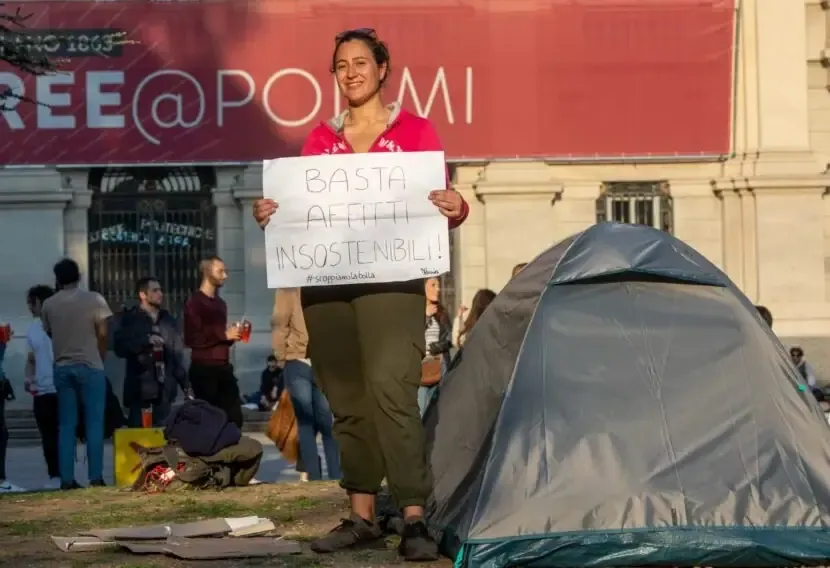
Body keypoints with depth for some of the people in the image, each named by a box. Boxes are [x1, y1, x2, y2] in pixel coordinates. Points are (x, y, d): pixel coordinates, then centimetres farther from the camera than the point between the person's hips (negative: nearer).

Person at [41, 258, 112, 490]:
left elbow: (50, 334, 13)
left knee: (66, 425, 5)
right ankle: (95, 477, -7)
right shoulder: (94, 299, -4)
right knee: (94, 423, -1)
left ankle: (67, 479, 1)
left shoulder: (48, 305, 4)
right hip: (90, 367, -3)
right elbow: (102, 335, -4)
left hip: (62, 368, 3)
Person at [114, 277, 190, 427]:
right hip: (140, 389, -4)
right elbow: (119, 347, -11)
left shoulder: (168, 320, 15)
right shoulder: (131, 319, 1)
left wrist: (185, 384, 13)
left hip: (164, 389, 4)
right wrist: (147, 340, -19)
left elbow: (177, 354, 16)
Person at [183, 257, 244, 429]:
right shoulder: (194, 302, -8)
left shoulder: (220, 303, 18)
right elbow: (192, 339, -18)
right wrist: (224, 335, -15)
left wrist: (233, 335, 10)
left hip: (223, 368, 8)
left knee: (235, 416, 2)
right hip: (204, 369, -7)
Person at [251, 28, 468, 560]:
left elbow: (447, 204, 2)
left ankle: (416, 519, -15)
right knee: (347, 400, 6)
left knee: (391, 392, -15)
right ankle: (362, 516, 12)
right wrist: (272, 215, -6)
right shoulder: (321, 139, 15)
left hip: (391, 278, -4)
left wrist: (456, 208, -21)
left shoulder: (416, 131, 5)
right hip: (325, 278, 4)